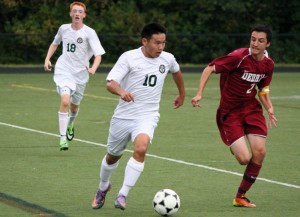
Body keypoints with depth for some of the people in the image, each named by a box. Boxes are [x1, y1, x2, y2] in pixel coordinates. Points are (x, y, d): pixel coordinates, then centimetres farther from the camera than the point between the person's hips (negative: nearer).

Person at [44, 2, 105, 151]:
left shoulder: (89, 32, -9)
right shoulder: (63, 28, 2)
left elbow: (98, 54, -16)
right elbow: (55, 43, 23)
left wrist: (93, 68, -35)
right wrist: (47, 59, 10)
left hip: (80, 73, 1)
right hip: (63, 70, 0)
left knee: (74, 105, 16)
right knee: (65, 100, -23)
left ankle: (70, 125, 52)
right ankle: (63, 138, -20)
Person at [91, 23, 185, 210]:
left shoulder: (168, 59, 0)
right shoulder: (129, 57, -12)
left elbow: (177, 72, 25)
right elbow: (110, 83, -22)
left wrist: (182, 94, 36)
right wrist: (121, 91, -44)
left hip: (147, 116, 1)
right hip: (123, 116, -1)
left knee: (141, 149, -28)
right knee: (113, 156, 17)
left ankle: (123, 195, -21)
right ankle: (103, 188, 48)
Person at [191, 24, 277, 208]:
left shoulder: (268, 64, 1)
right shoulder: (239, 57, -20)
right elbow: (210, 68, -18)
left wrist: (269, 108, -1)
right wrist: (199, 94, -27)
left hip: (251, 108, 6)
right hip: (230, 112, -6)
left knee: (259, 153, -8)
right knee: (244, 158, -15)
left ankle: (241, 197, 11)